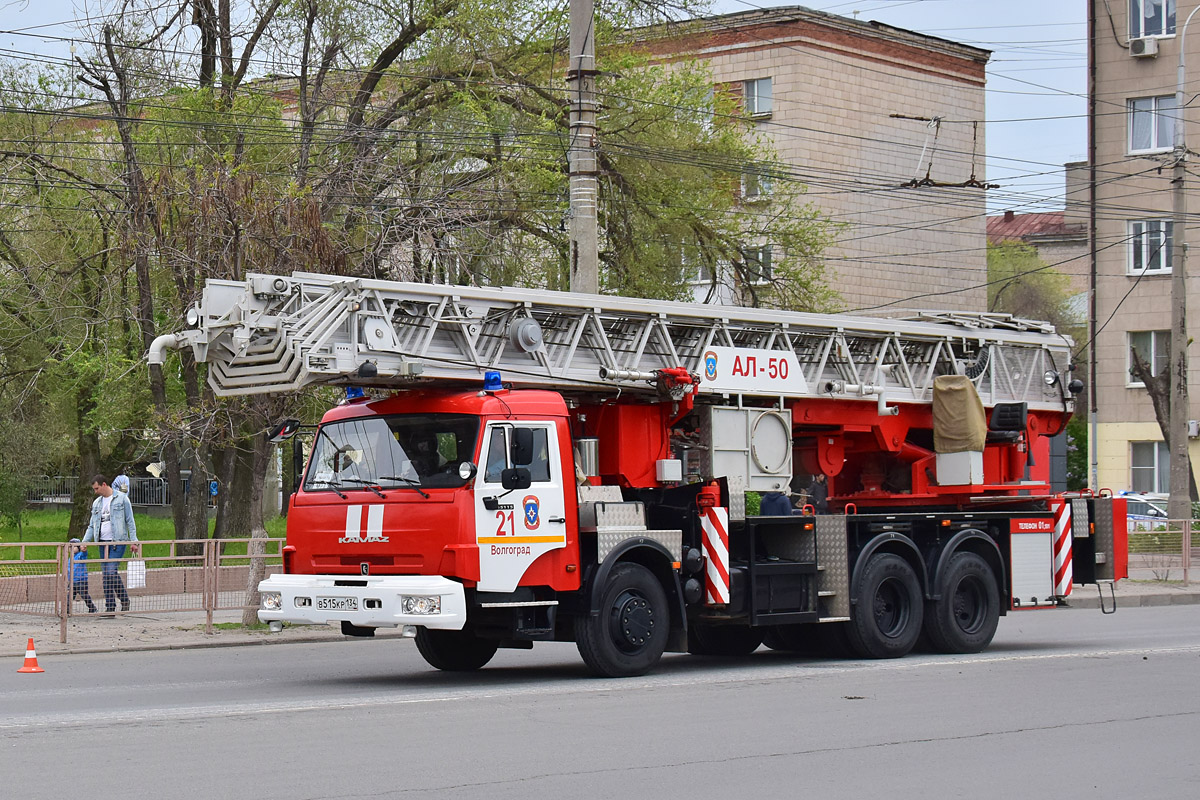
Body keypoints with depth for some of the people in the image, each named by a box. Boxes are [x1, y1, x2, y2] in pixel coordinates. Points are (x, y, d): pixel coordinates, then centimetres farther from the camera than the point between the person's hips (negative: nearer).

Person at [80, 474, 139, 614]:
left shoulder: (122, 498, 0)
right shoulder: (96, 503, 17)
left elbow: (130, 521, 0)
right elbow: (92, 526, 19)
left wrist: (134, 541, -6)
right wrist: (84, 542, 7)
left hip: (118, 541, -6)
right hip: (103, 542, 6)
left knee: (111, 571, -17)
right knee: (106, 574, 3)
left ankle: (125, 600, 0)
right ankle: (110, 606, 6)